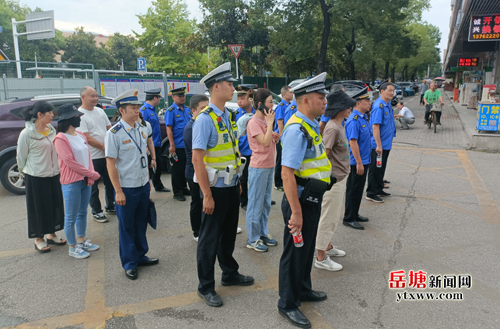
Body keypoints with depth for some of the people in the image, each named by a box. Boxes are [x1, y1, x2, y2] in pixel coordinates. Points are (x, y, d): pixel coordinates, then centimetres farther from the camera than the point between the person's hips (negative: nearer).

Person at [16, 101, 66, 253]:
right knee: (38, 208, 6)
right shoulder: (27, 134, -15)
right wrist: (24, 173, 6)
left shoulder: (51, 130, 4)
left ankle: (51, 234, 31)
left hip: (53, 176, 6)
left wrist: (57, 169, 13)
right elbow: (21, 157, -5)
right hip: (35, 178, -6)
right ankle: (39, 239, 22)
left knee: (55, 205, 13)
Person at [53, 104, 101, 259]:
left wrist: (90, 175, -3)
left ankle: (81, 240, 31)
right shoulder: (61, 139, -13)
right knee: (71, 217, 3)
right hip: (71, 183, -7)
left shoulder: (80, 135, 10)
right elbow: (70, 162, -17)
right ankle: (73, 247, 15)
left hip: (86, 180, 7)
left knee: (82, 213, 17)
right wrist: (93, 174, -11)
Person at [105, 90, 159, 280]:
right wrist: (118, 191, -16)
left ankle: (140, 256, 36)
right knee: (127, 227, 8)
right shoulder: (114, 134, -15)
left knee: (141, 223, 18)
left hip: (143, 186, 6)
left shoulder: (142, 129, 4)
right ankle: (129, 264, 24)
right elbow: (111, 164, -14)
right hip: (127, 189, -6)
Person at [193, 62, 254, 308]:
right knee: (210, 239, 7)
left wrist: (237, 182, 14)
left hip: (231, 186, 8)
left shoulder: (229, 116, 7)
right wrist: (207, 195, -20)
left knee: (228, 233, 22)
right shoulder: (205, 119, -18)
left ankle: (230, 274, 42)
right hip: (216, 189, -8)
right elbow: (197, 160, -20)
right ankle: (206, 287, 24)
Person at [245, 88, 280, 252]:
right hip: (258, 168, -9)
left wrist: (276, 137, 0)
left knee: (266, 203, 17)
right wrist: (270, 122, -18)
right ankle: (253, 239, 12)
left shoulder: (266, 120, 11)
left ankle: (263, 233, 30)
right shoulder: (253, 123, -15)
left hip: (269, 166, 9)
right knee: (256, 203, 1)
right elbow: (265, 142, -25)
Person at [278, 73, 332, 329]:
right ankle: (287, 304, 25)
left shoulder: (312, 126, 9)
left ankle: (303, 290, 45)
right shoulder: (297, 129, -23)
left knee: (307, 248, 24)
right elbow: (287, 173, -29)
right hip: (301, 201, -10)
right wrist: (296, 212, -28)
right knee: (295, 252, 6)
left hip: (313, 200, 10)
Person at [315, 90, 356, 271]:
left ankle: (328, 246, 39)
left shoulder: (338, 126, 10)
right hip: (333, 180, -10)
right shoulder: (332, 128, -21)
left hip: (340, 178, 10)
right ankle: (321, 258, 12)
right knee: (328, 217, 0)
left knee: (335, 215, 22)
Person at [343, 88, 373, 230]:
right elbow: (353, 142, -24)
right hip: (356, 162, -10)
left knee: (358, 190, 17)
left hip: (363, 161, 10)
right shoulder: (354, 120, -19)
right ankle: (349, 218, 11)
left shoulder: (363, 118, 12)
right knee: (353, 190, 0)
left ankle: (355, 214, 30)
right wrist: (359, 163, -24)